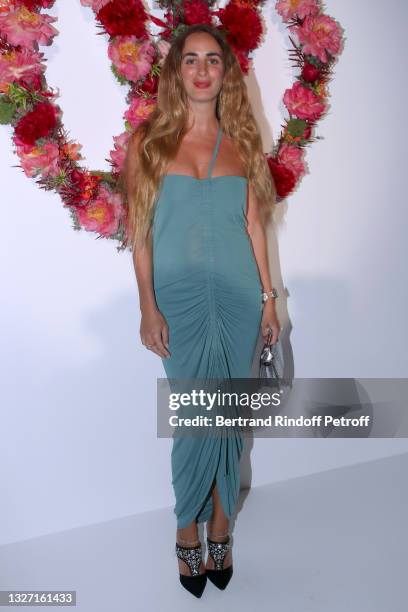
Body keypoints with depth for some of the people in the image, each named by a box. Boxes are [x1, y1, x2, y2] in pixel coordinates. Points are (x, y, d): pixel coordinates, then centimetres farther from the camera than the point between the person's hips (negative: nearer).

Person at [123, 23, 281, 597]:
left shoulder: (241, 141, 8)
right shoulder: (150, 139, 0)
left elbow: (254, 224, 9)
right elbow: (140, 230, -2)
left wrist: (268, 297, 7)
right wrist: (148, 307, -7)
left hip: (238, 294, 3)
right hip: (180, 296, -2)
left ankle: (219, 524, 27)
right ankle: (190, 531, 22)